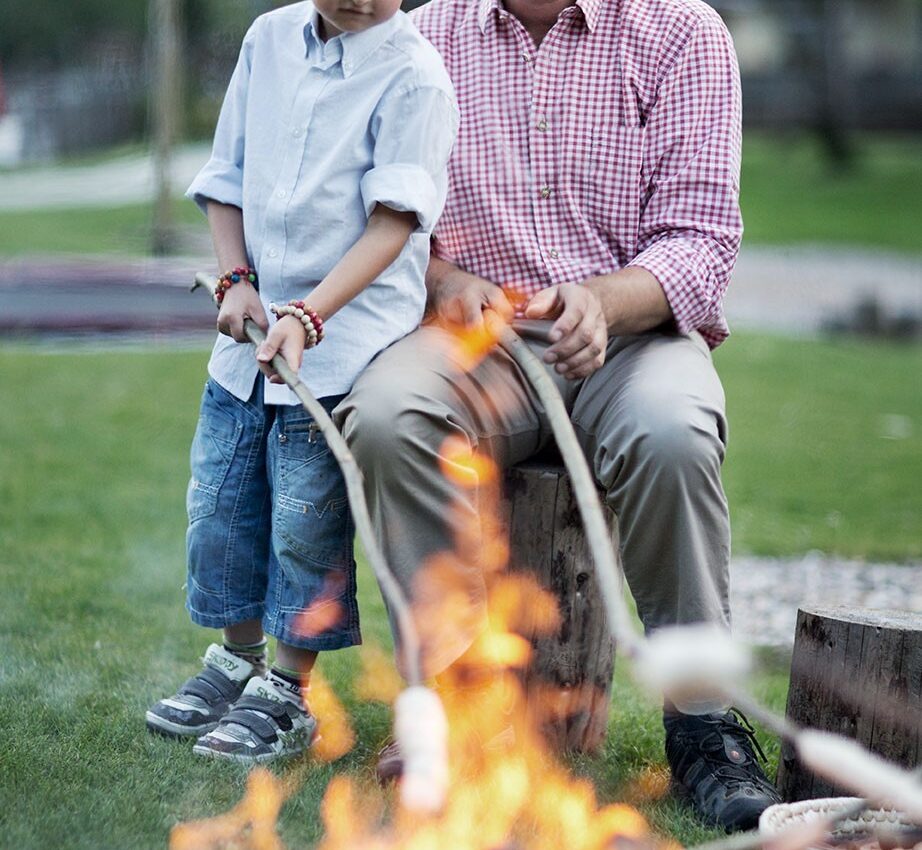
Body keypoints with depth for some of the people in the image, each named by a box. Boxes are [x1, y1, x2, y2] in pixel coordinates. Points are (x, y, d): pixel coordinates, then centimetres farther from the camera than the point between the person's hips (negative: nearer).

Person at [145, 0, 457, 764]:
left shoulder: (413, 77, -11)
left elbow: (394, 219, -18)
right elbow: (226, 177, 14)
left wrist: (310, 315, -28)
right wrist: (237, 280, -1)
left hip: (348, 342, -6)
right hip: (251, 330, 6)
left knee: (305, 522, -1)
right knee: (219, 505, 13)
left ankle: (286, 695, 15)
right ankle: (237, 660, 33)